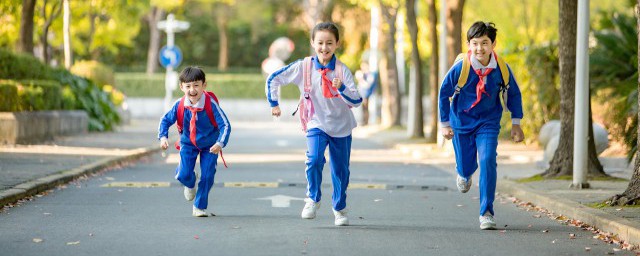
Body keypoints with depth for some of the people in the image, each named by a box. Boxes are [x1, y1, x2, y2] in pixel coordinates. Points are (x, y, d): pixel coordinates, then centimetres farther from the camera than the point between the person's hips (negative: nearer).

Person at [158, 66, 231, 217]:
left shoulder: (211, 104, -26)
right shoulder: (180, 105, -20)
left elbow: (225, 125, -26)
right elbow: (165, 120, -6)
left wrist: (220, 143, -40)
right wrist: (163, 137, -24)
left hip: (210, 145, -1)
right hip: (188, 143, 1)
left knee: (207, 176, -5)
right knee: (183, 174, -11)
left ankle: (200, 207, 17)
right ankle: (190, 184, 29)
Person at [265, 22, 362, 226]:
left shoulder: (342, 70, -13)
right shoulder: (303, 67, -11)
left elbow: (356, 101, -19)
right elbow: (273, 80, -1)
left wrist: (342, 88, -35)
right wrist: (274, 104, 1)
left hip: (341, 126, 1)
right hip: (317, 124, -1)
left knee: (341, 170, 9)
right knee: (314, 160, -24)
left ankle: (340, 209, 31)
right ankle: (313, 199, -2)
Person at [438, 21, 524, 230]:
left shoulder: (501, 69, -16)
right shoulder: (460, 68, -20)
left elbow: (514, 94, 2)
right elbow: (444, 93, -4)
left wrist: (516, 123, 3)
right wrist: (445, 124, -2)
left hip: (488, 121, 0)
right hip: (462, 121, 0)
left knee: (487, 162, -19)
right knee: (465, 165, 11)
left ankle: (487, 213, -13)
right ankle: (464, 174, 52)